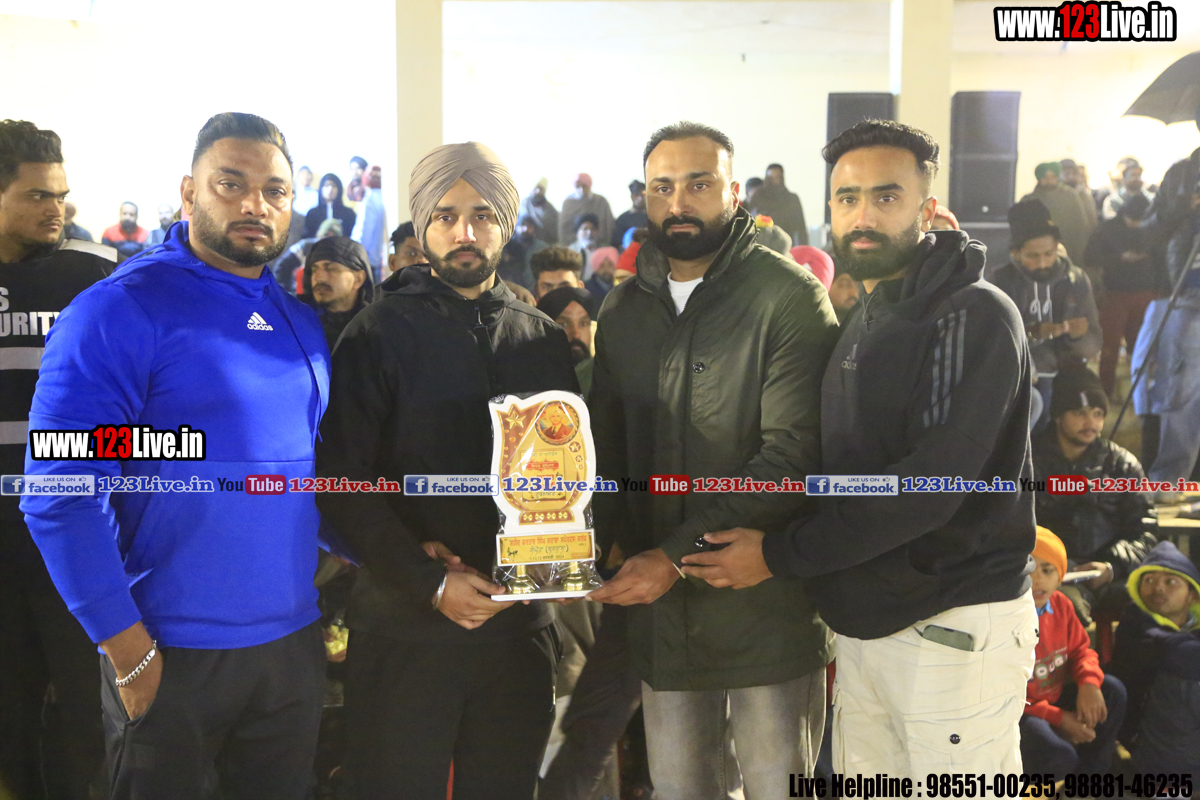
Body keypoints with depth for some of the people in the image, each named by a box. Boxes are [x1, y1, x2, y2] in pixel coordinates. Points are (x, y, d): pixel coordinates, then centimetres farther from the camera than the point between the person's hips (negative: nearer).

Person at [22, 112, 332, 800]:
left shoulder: (301, 321, 8)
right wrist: (128, 648, -17)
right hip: (170, 657, -5)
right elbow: (60, 497, -16)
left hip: (295, 640, 6)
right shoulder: (117, 312, -12)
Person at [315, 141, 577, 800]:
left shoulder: (544, 339, 8)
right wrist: (431, 582, -16)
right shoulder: (381, 332, -3)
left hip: (517, 622, 4)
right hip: (404, 628, -3)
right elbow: (343, 483, -9)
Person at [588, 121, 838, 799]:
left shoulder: (790, 297, -9)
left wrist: (678, 554, -21)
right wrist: (611, 540, -4)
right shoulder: (624, 309, 9)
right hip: (661, 609, 5)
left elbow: (791, 457, -18)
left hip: (766, 608, -4)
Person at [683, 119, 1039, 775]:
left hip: (955, 628, -7)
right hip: (862, 618, 8)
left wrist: (780, 556, -17)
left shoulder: (974, 317, -13)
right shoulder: (860, 325, 15)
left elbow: (929, 486, -21)